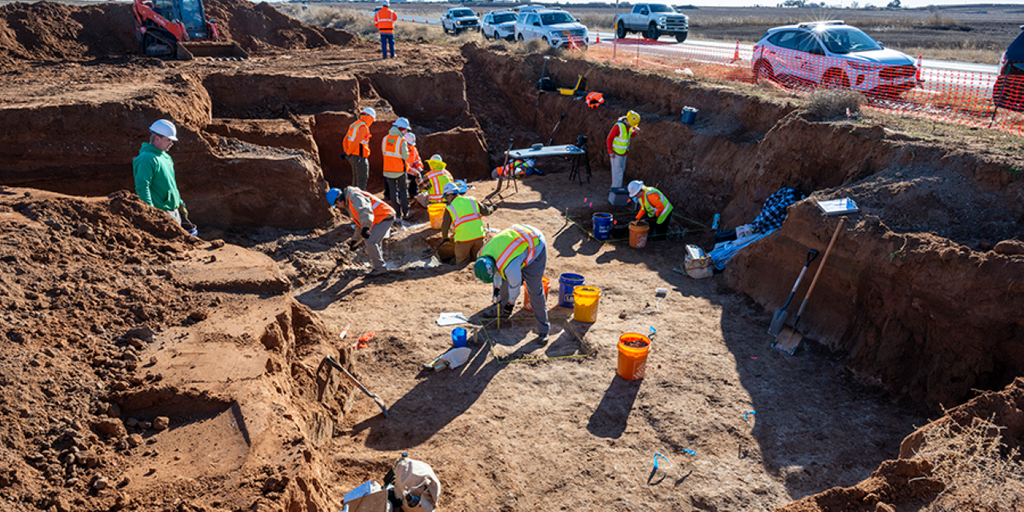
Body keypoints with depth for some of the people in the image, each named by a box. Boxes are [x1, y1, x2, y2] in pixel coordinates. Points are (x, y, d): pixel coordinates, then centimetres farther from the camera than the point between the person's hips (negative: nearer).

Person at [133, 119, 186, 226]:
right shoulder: (147, 158, -15)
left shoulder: (165, 157, 15)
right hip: (160, 211, -10)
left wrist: (180, 202, 23)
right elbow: (142, 187, -21)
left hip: (174, 210, 10)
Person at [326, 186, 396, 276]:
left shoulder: (354, 196, -14)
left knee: (370, 242, -17)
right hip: (379, 219, 11)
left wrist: (366, 227, -48)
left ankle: (379, 268, -7)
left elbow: (364, 211, -34)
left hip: (385, 217, -11)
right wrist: (355, 239, 30)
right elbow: (360, 222, 29)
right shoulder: (350, 204, 20)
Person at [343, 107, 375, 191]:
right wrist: (348, 153, -12)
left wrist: (346, 151, 12)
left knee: (356, 179, 18)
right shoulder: (363, 127, -17)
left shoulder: (354, 125, 13)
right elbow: (356, 142, -22)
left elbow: (345, 140, 15)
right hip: (360, 157, -9)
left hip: (353, 156, 10)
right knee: (362, 180, -4)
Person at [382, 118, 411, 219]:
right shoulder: (402, 141, -15)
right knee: (403, 191, 11)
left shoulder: (385, 138, 0)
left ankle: (397, 212, 14)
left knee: (393, 191, 13)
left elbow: (383, 152, 7)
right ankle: (405, 213, 10)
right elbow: (406, 156, -14)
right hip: (400, 171, -3)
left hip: (388, 170, 4)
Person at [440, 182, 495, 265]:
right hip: (479, 236, 4)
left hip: (463, 239, -4)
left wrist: (444, 238, 22)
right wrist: (492, 208, 37)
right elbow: (486, 212, 14)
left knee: (462, 263, 9)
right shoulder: (472, 200, 7)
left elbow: (445, 226, 2)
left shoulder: (449, 208, -2)